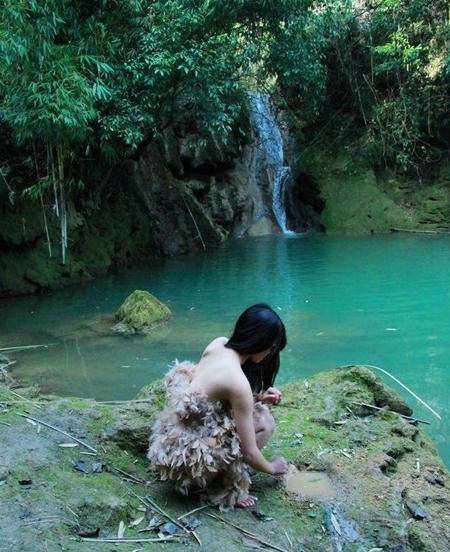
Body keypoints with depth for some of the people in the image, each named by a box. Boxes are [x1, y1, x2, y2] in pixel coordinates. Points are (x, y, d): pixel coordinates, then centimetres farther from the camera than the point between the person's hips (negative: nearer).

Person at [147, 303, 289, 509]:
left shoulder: (218, 343, -6)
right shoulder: (238, 382, -26)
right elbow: (249, 453, -17)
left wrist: (259, 397, 0)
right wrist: (272, 468, 4)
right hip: (186, 458, -8)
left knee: (256, 410, 10)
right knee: (264, 424, -6)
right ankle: (227, 491, 3)